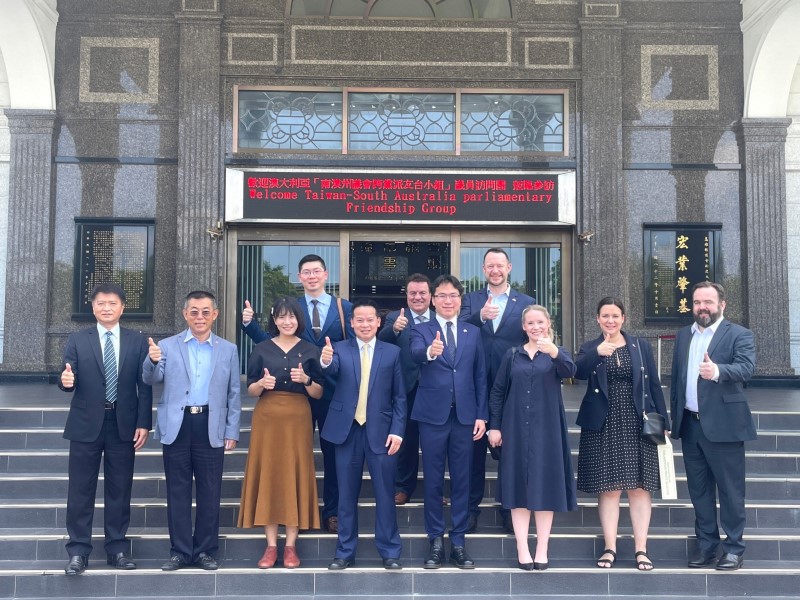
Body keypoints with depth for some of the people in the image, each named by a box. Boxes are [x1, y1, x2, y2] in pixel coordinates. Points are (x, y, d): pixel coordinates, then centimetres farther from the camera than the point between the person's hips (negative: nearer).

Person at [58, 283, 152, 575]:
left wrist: (143, 424, -4)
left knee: (120, 490, 7)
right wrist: (66, 380, -25)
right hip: (86, 424, 0)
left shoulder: (137, 341, 5)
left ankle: (117, 549, 17)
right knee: (81, 490, 3)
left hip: (124, 425, 1)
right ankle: (78, 551, 12)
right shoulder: (77, 339, 4)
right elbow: (68, 380, -1)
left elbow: (144, 386, 3)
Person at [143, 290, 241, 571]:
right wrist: (152, 361, -26)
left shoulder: (228, 350, 9)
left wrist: (232, 432, 2)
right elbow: (151, 379, -4)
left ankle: (205, 550, 17)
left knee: (209, 492, 6)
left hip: (211, 428, 0)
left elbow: (234, 394, 8)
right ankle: (180, 551, 16)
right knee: (178, 492, 6)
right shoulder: (167, 346, 7)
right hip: (177, 427, 0)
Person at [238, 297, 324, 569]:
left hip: (297, 420, 0)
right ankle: (271, 545, 11)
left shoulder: (310, 351, 3)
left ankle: (291, 546, 10)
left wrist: (306, 380, -17)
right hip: (267, 419, 1)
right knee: (267, 475, 2)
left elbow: (318, 394, 3)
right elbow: (251, 390, 4)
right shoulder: (261, 349, 4)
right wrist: (262, 383, -17)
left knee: (295, 477, 1)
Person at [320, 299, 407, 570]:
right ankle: (345, 552, 19)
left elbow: (399, 396, 4)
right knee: (347, 496, 9)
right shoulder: (340, 349, 4)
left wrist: (397, 430, -5)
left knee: (385, 495, 4)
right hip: (347, 431, 1)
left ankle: (390, 552, 16)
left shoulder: (392, 352, 4)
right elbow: (332, 370, -18)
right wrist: (325, 361, -41)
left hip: (381, 432, -1)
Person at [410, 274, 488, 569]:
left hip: (464, 415, 2)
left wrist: (482, 415, 3)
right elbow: (415, 353, -21)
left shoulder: (473, 332, 10)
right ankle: (436, 541, 16)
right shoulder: (421, 330, 2)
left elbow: (480, 376, 9)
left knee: (461, 480, 7)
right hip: (433, 415, -2)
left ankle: (458, 542, 17)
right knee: (433, 481, 5)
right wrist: (429, 352, -44)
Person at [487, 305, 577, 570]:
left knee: (546, 484, 1)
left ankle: (542, 550, 9)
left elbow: (570, 371, -19)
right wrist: (494, 426, 1)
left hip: (547, 430, -1)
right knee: (518, 486, 1)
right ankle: (522, 550, 7)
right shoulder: (512, 355, 8)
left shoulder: (557, 354, 4)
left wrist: (553, 351, -38)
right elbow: (497, 392, 8)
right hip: (516, 429, 1)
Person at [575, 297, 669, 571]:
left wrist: (662, 422, 2)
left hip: (636, 425, 1)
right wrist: (597, 353, -33)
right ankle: (610, 548, 10)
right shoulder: (589, 348, 5)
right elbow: (579, 373, -17)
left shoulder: (641, 346, 8)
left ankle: (641, 549, 8)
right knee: (608, 488, 2)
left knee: (639, 487, 1)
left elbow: (654, 386, 7)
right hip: (603, 427, -1)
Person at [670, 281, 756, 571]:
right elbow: (676, 377, 13)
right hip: (690, 425, 6)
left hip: (723, 424, -5)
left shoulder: (739, 334, -4)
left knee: (730, 490, 2)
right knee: (699, 490, 12)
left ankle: (734, 548, 13)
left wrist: (718, 371, -39)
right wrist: (674, 417, 10)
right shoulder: (683, 335, 13)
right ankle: (707, 545, 23)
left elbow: (746, 368, -20)